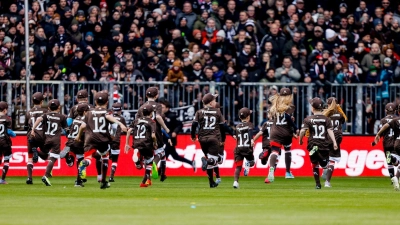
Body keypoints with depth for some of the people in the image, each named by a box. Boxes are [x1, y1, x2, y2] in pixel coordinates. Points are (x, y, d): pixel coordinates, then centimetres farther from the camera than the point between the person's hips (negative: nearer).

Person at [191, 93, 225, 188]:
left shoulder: (200, 112, 4)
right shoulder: (217, 112, 3)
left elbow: (194, 124, -3)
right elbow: (222, 127, 6)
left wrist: (193, 136, 12)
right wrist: (222, 139, 18)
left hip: (202, 138, 3)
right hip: (213, 138, -3)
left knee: (209, 161, 15)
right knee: (213, 160, -6)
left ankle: (211, 182, 14)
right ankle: (207, 161, -43)